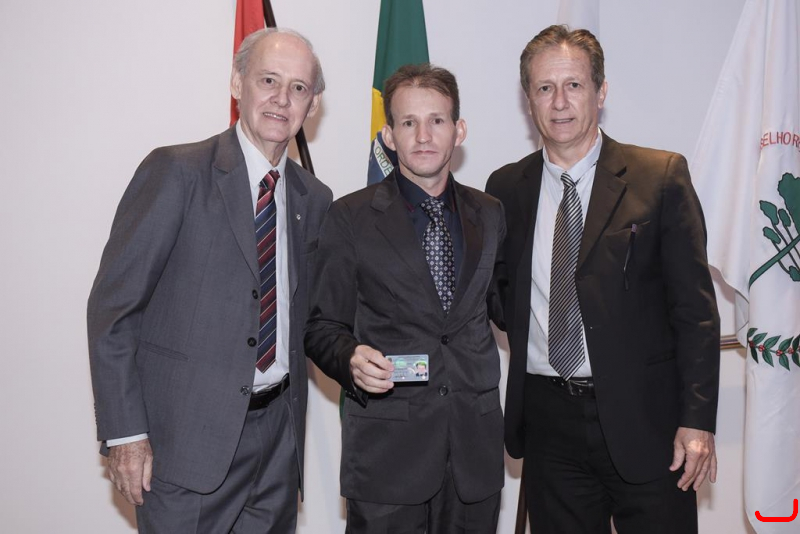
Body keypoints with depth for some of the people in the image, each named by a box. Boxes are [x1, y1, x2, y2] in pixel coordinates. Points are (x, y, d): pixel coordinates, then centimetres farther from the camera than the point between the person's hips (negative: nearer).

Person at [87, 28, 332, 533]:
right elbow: (112, 304, -10)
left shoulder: (314, 198, 8)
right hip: (190, 434, -5)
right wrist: (125, 433, -12)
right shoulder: (177, 172, -8)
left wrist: (293, 422, 8)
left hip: (278, 434, 5)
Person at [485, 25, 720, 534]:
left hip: (644, 420, -2)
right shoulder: (506, 188, 6)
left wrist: (697, 420, -9)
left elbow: (694, 306, -5)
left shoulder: (661, 176, -4)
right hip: (548, 420, 3)